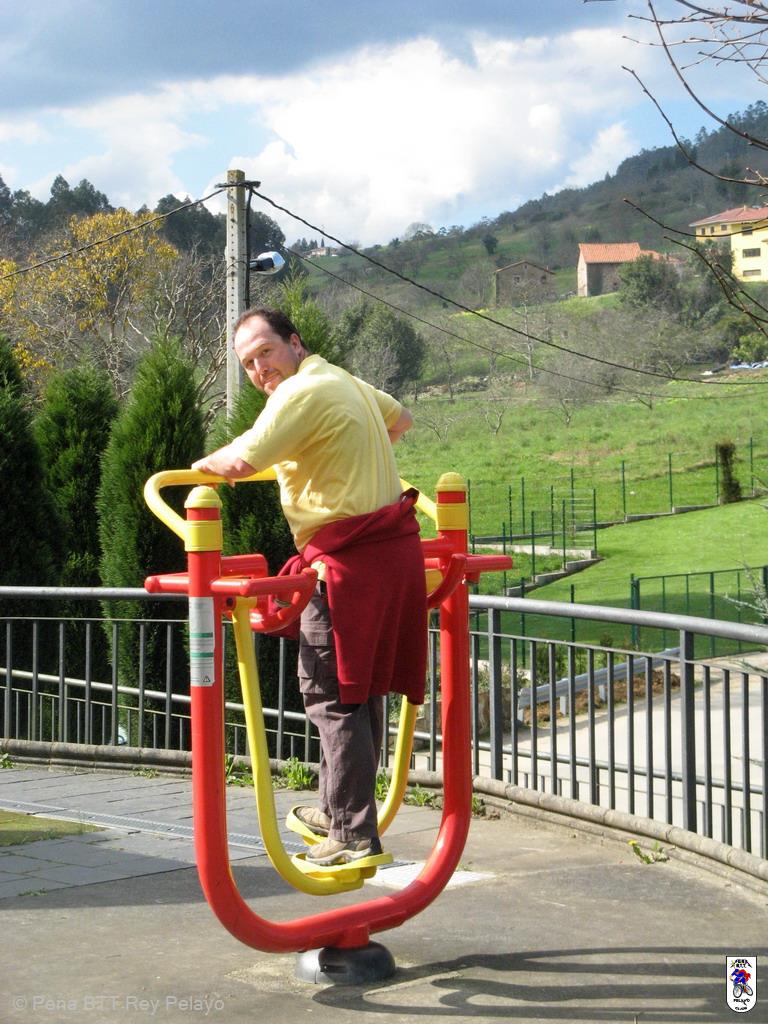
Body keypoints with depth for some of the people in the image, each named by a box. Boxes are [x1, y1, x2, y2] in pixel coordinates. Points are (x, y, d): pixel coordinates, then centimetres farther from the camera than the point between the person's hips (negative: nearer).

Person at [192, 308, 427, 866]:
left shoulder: (302, 392, -14)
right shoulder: (347, 382, 17)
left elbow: (241, 462, -22)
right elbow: (401, 419, 36)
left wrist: (208, 463, 0)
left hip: (349, 559, -10)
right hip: (395, 546, 10)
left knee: (333, 694, -3)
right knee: (364, 687, 18)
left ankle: (354, 833, -1)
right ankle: (341, 810, 31)